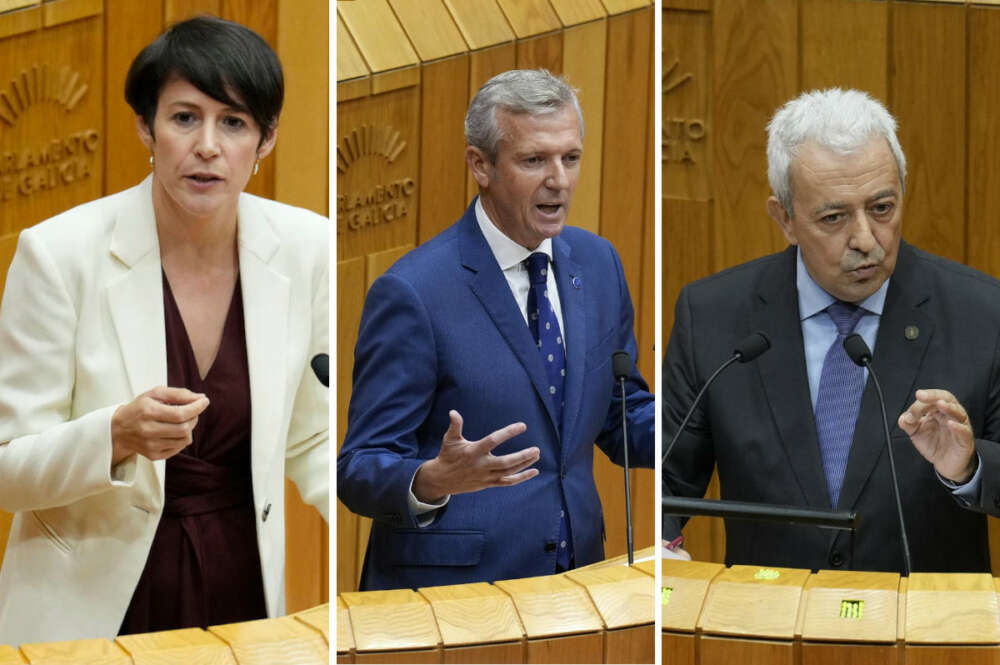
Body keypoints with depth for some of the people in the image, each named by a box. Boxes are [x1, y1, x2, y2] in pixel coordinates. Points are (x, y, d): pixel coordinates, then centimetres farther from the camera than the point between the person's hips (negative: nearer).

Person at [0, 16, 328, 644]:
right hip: (88, 610, -3)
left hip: (241, 591, 3)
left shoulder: (304, 248, -6)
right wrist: (118, 434, -31)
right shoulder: (60, 253, -16)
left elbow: (312, 441, 5)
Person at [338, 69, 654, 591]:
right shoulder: (411, 292, -15)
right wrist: (433, 480, -34)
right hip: (450, 587, -5)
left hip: (576, 578, 6)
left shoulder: (597, 262, 5)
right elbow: (360, 472, -14)